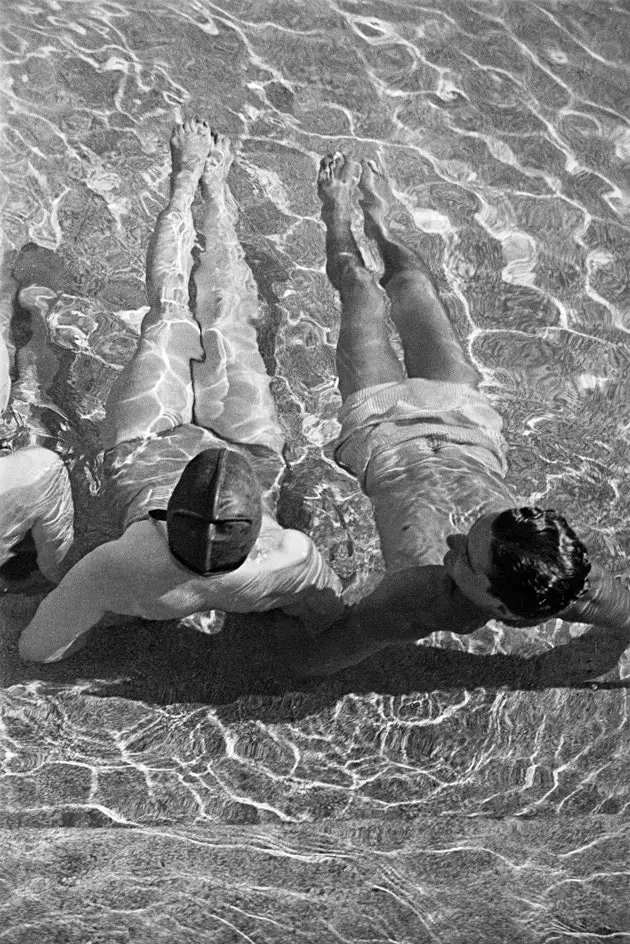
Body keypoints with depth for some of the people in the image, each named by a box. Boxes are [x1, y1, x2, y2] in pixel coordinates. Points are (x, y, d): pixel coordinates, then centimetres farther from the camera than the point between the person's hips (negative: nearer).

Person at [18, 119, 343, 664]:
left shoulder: (119, 572, -46)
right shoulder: (287, 564, -43)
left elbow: (37, 650, -28)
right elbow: (334, 619, -19)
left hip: (144, 452, 0)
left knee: (169, 317, 14)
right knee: (227, 323, 17)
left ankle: (188, 182, 44)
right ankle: (215, 191, 48)